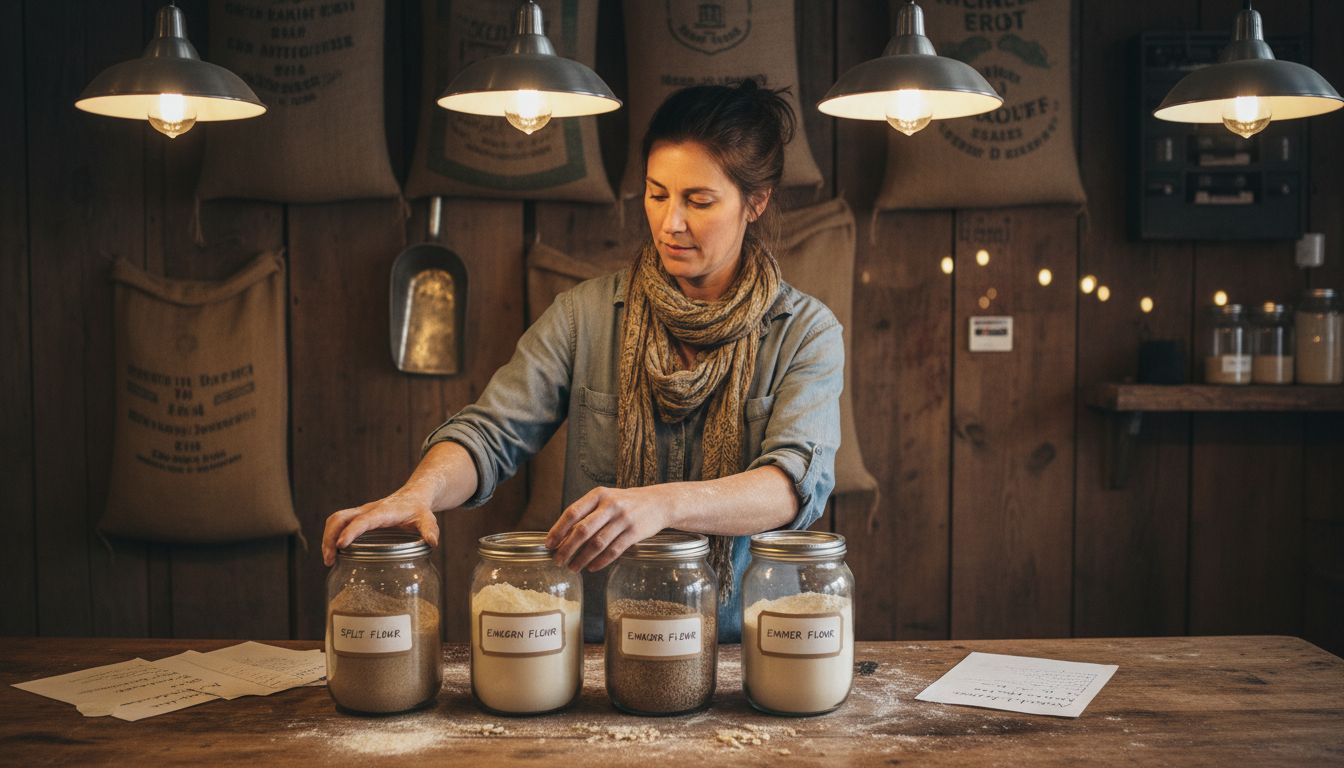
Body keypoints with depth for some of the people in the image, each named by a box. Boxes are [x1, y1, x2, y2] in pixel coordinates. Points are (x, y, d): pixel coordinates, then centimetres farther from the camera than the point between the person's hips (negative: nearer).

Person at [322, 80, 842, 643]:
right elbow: (492, 432, -3)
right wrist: (421, 491, -25)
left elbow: (799, 480, -16)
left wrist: (663, 503, -33)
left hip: (743, 643, -1)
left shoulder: (806, 333, 0)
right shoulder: (586, 314, 5)